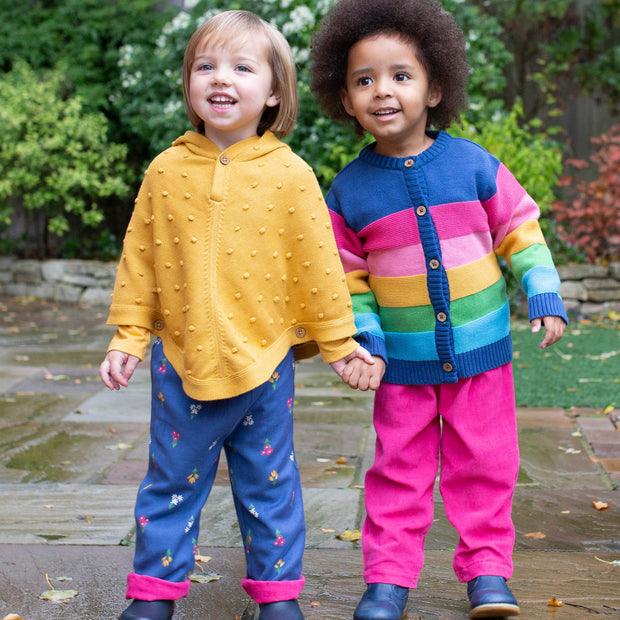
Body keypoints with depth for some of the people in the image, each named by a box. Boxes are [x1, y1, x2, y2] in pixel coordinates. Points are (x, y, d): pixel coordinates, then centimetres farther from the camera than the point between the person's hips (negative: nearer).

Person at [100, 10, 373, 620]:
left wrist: (336, 340, 4)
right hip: (181, 359, 2)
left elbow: (317, 264, -1)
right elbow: (140, 259, 5)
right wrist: (128, 335, 3)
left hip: (262, 359, -1)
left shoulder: (290, 175, -6)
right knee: (171, 483, 13)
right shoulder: (166, 171, -1)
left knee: (269, 484, 11)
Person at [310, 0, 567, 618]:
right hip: (403, 360, 0)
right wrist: (363, 346, -4)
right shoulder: (348, 189, -5)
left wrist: (544, 298, -3)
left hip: (481, 350, 0)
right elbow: (349, 279, 3)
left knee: (483, 465, 8)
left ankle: (486, 568, 24)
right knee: (399, 471, 8)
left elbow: (520, 231, 3)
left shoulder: (475, 164, -6)